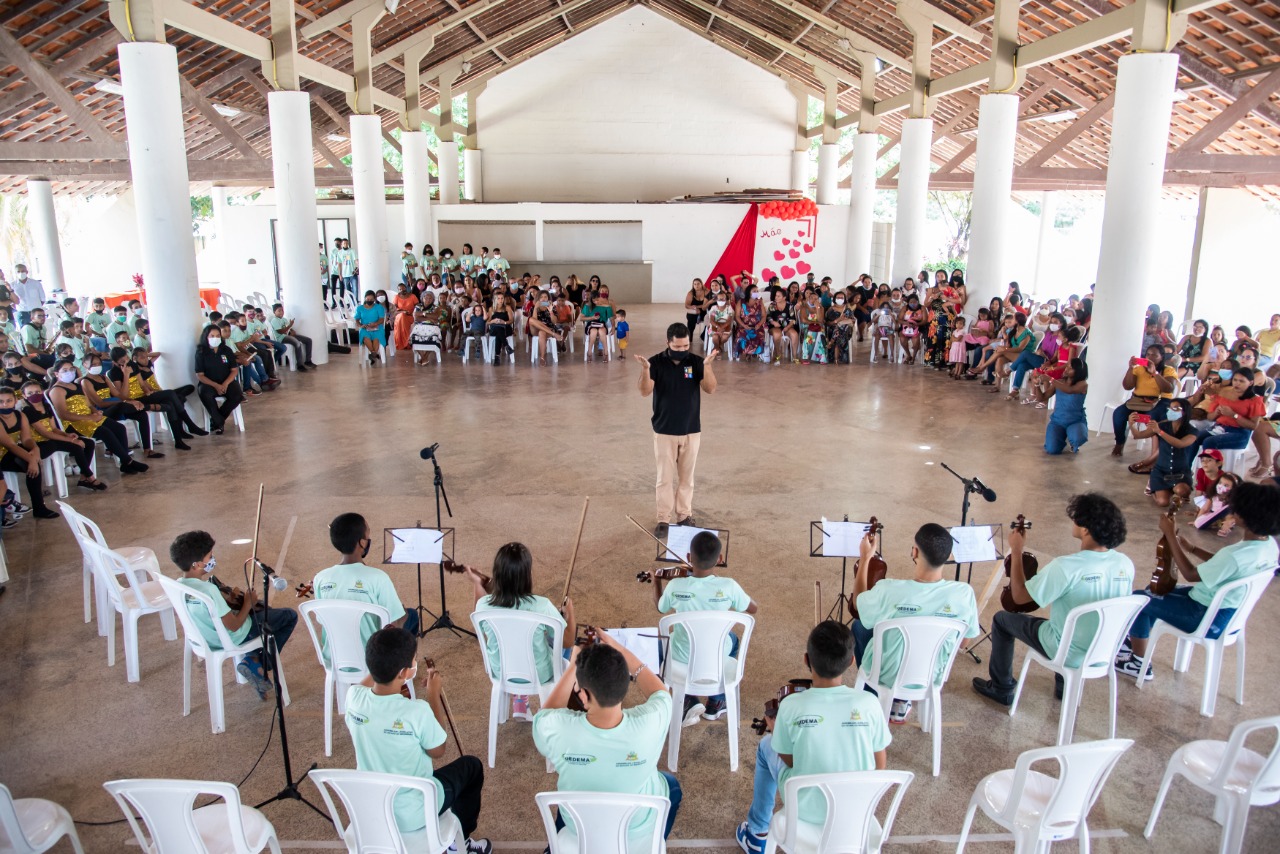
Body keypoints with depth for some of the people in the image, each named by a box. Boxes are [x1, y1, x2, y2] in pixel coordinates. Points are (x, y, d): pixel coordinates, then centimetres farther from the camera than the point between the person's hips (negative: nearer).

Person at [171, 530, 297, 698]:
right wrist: (248, 603, -12)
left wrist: (228, 598, -1)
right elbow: (234, 626, -26)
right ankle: (257, 664, 4)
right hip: (233, 638, -9)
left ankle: (252, 658, 17)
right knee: (290, 616, 3)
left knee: (262, 610, 31)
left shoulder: (179, 585, -10)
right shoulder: (208, 590, -35)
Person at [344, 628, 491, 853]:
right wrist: (434, 695, -8)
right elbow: (439, 751, -11)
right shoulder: (417, 711, -31)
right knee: (471, 766, 20)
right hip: (412, 816, -5)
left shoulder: (354, 698, -17)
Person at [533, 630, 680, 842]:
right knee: (671, 784, 31)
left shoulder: (557, 731, -36)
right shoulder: (649, 724, -37)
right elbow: (660, 692, -10)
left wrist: (573, 665, -7)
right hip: (640, 829, -1)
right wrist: (617, 649, -10)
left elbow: (547, 712, -8)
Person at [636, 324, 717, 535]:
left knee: (686, 476, 13)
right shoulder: (656, 362, -9)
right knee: (665, 478, 5)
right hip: (664, 431, -1)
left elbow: (711, 389, -14)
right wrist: (645, 370, -37)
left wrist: (707, 366, -30)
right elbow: (645, 392, -19)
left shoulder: (696, 362, -5)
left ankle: (684, 515, 26)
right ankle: (663, 519, 14)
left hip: (691, 431, 2)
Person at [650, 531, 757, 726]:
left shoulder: (675, 585, -21)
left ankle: (688, 701, 20)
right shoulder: (728, 586, -23)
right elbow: (753, 608, -3)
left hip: (682, 655, 0)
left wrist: (656, 582, 19)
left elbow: (660, 608, 1)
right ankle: (715, 704, 37)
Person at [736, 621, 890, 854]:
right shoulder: (869, 703, -19)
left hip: (807, 809, -2)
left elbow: (789, 760, -7)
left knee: (766, 746, 25)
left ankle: (757, 833, 38)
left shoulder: (791, 706, -22)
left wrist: (776, 730, 13)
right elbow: (880, 767, -6)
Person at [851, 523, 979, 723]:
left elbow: (857, 602, -7)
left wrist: (865, 558, 1)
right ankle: (902, 701, 31)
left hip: (886, 674, -2)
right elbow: (963, 642, -6)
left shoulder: (889, 589, -32)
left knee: (859, 626, 28)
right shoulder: (964, 593, -25)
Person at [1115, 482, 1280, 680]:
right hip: (1232, 614, 9)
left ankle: (1139, 663, 17)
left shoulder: (1236, 555, -36)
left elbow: (1190, 574, -20)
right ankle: (1136, 644, 36)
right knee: (1155, 591, 23)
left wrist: (1171, 535, -16)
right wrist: (1192, 549, 10)